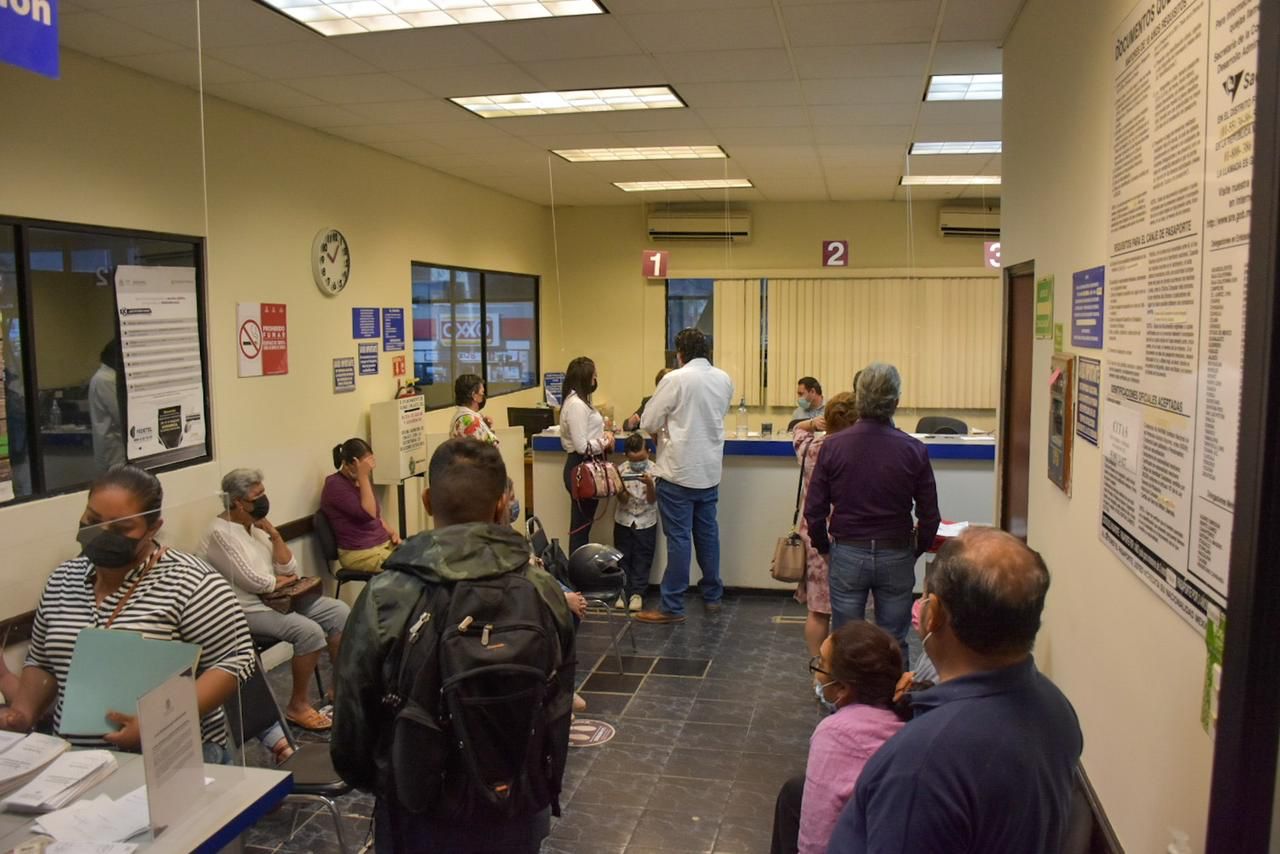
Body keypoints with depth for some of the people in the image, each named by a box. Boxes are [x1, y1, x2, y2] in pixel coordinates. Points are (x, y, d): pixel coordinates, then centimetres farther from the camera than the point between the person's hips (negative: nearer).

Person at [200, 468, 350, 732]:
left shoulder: (255, 525, 9)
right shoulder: (220, 533, -17)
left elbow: (290, 570, 5)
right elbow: (254, 582, -21)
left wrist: (274, 533, -6)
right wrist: (281, 579, -2)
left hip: (276, 598, 9)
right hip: (246, 609, -9)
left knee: (339, 612, -3)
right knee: (310, 632, -27)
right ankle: (297, 706, -9)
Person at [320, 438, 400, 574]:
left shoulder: (361, 481, 13)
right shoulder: (335, 485, -13)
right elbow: (368, 514, -23)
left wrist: (392, 533, 6)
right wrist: (363, 476, -23)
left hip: (384, 543, 8)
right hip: (358, 553, -8)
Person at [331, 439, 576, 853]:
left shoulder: (385, 598, -21)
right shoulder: (544, 591, -13)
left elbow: (354, 717, -10)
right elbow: (559, 708, 0)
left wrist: (366, 776, 12)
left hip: (420, 812, -2)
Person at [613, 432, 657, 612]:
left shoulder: (653, 470, -11)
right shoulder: (621, 469, -7)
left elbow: (652, 500, -13)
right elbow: (623, 500, -8)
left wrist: (649, 484, -31)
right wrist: (620, 489, -30)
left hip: (646, 522, -2)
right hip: (624, 521, 2)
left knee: (642, 559, 3)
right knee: (623, 557, 8)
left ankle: (637, 592, 10)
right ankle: (623, 591, 17)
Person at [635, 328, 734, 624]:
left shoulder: (675, 379, -13)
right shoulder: (724, 380, 4)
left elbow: (648, 423, -9)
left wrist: (662, 427, 12)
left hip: (679, 470, -6)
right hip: (710, 470, 6)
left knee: (678, 538, -2)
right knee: (708, 533, 15)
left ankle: (672, 607, 4)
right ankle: (712, 597, 26)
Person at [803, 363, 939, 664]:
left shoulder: (833, 446, -10)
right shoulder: (914, 450, -9)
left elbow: (814, 510, -6)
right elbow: (930, 515, -3)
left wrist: (824, 548, 11)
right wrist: (917, 550, 14)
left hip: (847, 554, 0)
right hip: (896, 557, 0)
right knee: (894, 644, 13)